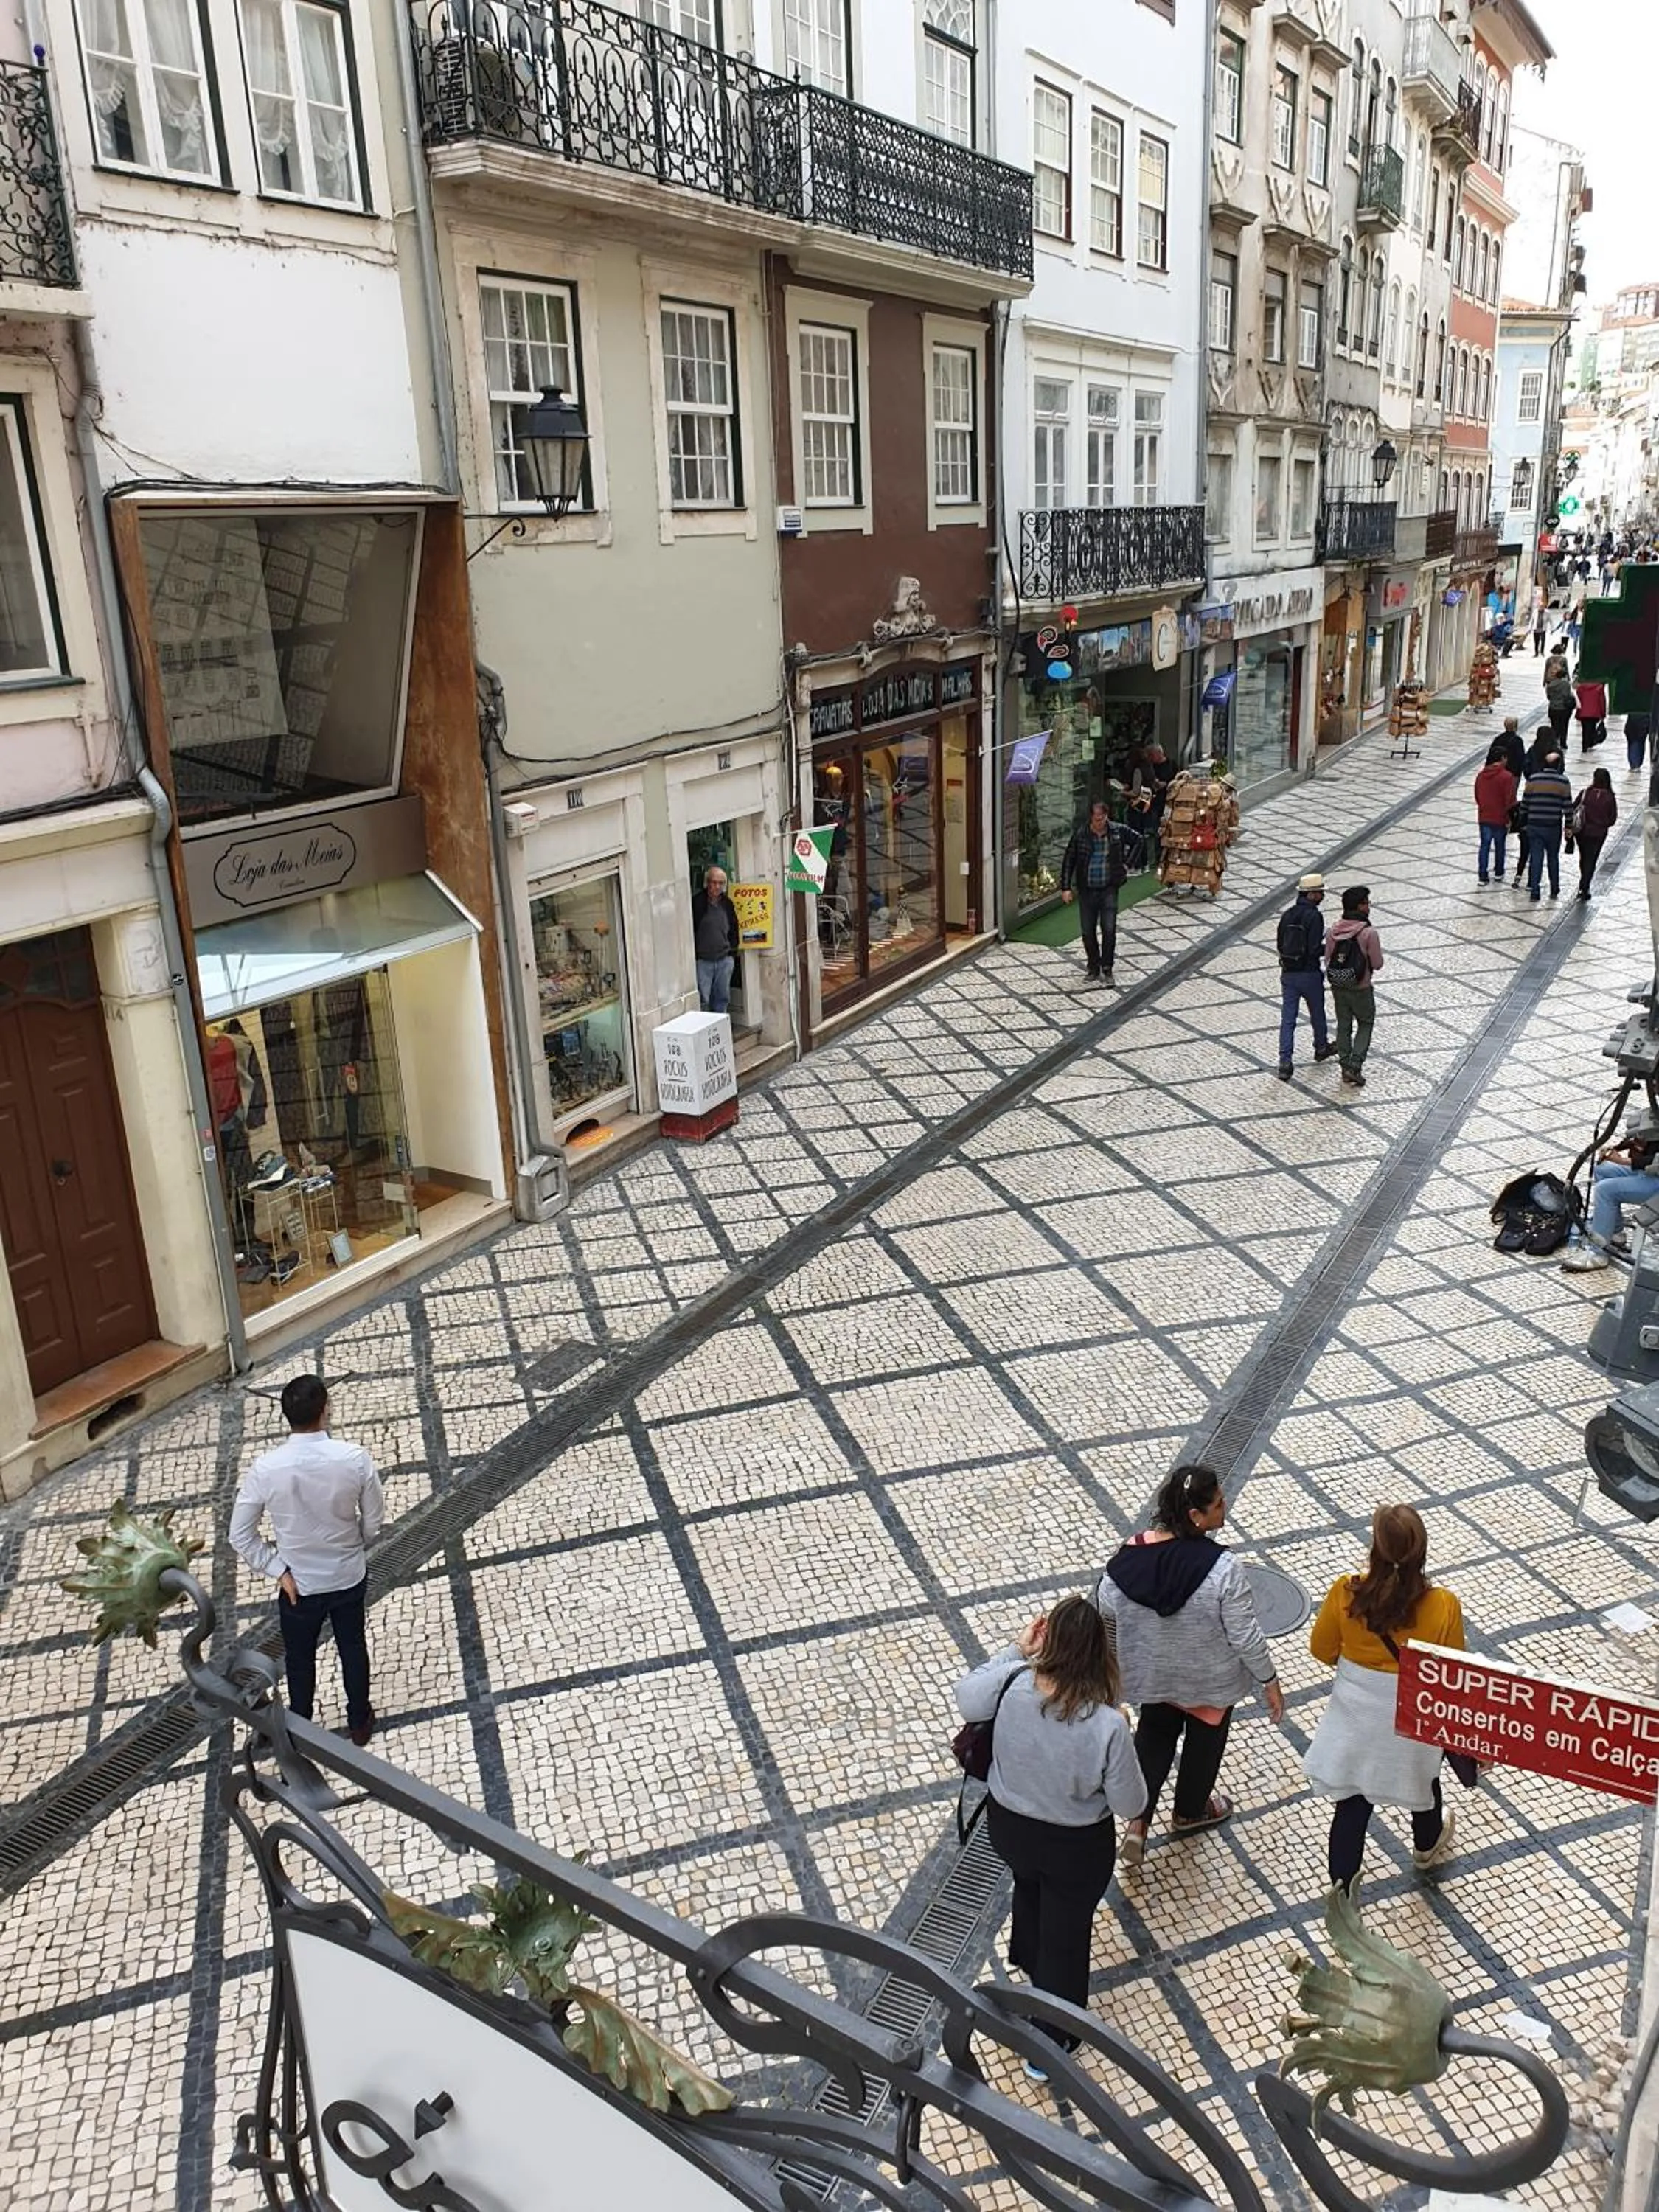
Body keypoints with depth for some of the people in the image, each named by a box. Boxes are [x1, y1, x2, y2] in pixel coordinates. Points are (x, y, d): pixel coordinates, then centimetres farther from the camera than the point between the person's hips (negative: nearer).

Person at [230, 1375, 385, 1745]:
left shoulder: (266, 1469, -25)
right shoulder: (354, 1458, -25)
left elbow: (240, 1535, -16)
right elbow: (374, 1522, -11)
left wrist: (278, 1569, -6)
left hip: (299, 1583, 0)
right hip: (350, 1577, 0)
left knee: (299, 1658, 25)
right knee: (353, 1648, 25)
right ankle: (359, 1721, 45)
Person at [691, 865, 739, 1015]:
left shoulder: (727, 904, 9)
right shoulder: (697, 903, -6)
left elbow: (733, 930, 19)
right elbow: (690, 930, -5)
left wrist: (733, 952, 13)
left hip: (724, 959, 5)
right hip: (702, 959, -5)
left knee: (723, 997, 10)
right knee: (703, 999, -6)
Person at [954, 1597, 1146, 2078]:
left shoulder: (1011, 1684, -27)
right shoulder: (1107, 1724, -34)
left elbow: (965, 1698, -3)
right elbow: (1130, 1805, -18)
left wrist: (1016, 1650, -3)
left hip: (1008, 1825, 4)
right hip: (1076, 1845, -3)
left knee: (1029, 1890, 36)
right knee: (1065, 1937, 22)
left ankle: (1029, 1961, 66)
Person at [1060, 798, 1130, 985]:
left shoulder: (1117, 832, -5)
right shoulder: (1081, 836, -8)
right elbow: (1069, 862, 0)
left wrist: (1126, 864, 12)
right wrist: (1066, 887, -4)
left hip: (1109, 889, 0)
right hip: (1087, 890, 1)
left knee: (1109, 929, -7)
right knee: (1088, 932, 6)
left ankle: (1107, 969, 6)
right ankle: (1093, 968, 21)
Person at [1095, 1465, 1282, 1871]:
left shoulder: (1129, 1556, -21)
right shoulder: (1220, 1568, -32)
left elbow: (1104, 1608, -5)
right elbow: (1246, 1636, -23)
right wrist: (1269, 1682, -6)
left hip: (1153, 1675, 3)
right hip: (1210, 1679, -2)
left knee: (1154, 1734, 28)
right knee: (1204, 1737, 26)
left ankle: (1137, 1821, 20)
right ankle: (1190, 1812, 49)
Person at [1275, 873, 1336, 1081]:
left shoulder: (1287, 914, 4)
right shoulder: (1314, 916, -17)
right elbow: (1315, 950, -20)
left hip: (1288, 973, 5)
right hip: (1309, 974, -5)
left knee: (1287, 1019, 4)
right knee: (1317, 1013, 19)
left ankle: (1285, 1063, -3)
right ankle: (1321, 1047, 40)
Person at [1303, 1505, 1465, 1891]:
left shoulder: (1345, 1593, -22)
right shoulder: (1443, 1607, -26)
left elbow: (1322, 1649, -5)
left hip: (1356, 1716, 0)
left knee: (1352, 1804, 15)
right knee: (1423, 1782, 31)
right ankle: (1427, 1848, 59)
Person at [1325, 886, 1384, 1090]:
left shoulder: (1334, 931, -5)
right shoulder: (1369, 933, -20)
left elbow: (1328, 960, 1)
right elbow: (1377, 964, -14)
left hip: (1337, 987, 4)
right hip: (1361, 989, -4)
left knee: (1344, 1026, 17)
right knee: (1365, 1025, 13)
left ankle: (1346, 1067, 24)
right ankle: (1354, 1067, 3)